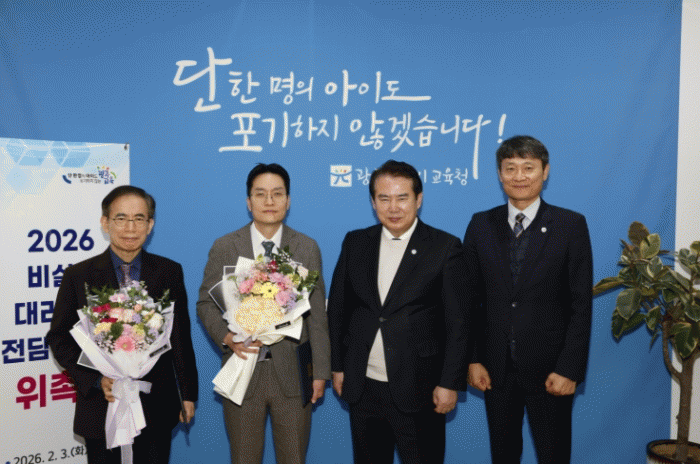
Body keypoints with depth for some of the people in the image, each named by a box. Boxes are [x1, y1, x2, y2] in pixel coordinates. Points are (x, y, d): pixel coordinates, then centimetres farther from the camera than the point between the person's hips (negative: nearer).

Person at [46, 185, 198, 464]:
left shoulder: (170, 272, 1)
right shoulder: (79, 276, -2)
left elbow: (181, 337, 4)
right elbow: (59, 339, 0)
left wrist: (188, 394, 6)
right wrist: (97, 381, -14)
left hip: (157, 406, 1)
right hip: (100, 406, -1)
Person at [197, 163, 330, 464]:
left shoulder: (307, 248, 4)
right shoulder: (224, 247, 2)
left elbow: (317, 313, 3)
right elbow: (206, 303, 3)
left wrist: (320, 371, 1)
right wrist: (227, 337, -16)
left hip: (293, 373, 1)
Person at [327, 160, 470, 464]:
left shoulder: (445, 247, -6)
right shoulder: (355, 243, 5)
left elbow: (458, 322, -6)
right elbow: (337, 308, 9)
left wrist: (450, 383, -8)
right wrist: (337, 366, 8)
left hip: (418, 391, -3)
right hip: (362, 387, 4)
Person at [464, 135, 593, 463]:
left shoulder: (570, 225, -4)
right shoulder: (481, 225, 2)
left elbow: (581, 304, -6)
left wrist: (569, 368, -10)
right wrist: (473, 359, -2)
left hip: (549, 367, -2)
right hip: (495, 367, 2)